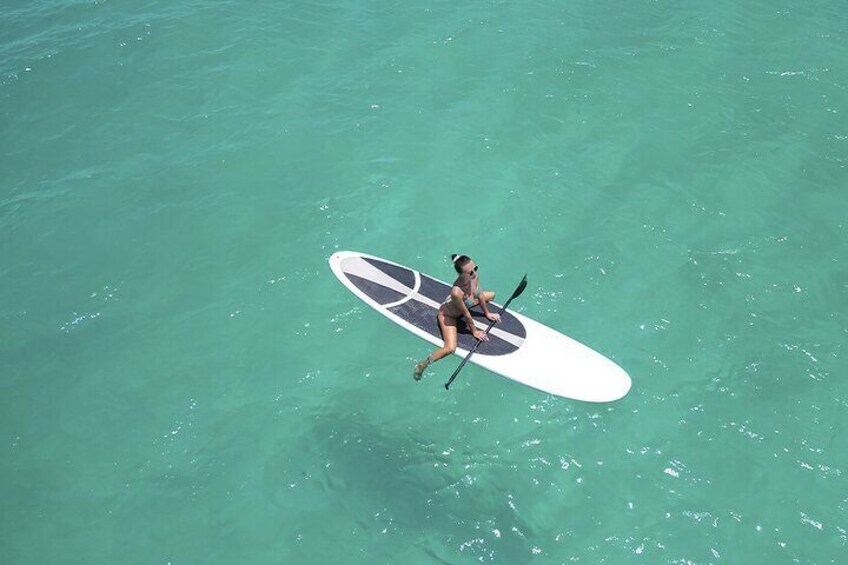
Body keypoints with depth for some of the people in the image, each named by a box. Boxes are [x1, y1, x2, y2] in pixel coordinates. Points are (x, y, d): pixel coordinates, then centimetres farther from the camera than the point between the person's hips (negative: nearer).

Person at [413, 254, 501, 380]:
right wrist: (474, 331, -15)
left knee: (491, 295, 21)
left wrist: (487, 313, 5)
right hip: (448, 314, -7)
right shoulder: (457, 291, -46)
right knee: (450, 348, -21)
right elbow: (466, 314, -29)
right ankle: (423, 364, 0)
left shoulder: (473, 276, -27)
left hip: (465, 303, 8)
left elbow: (479, 294, -7)